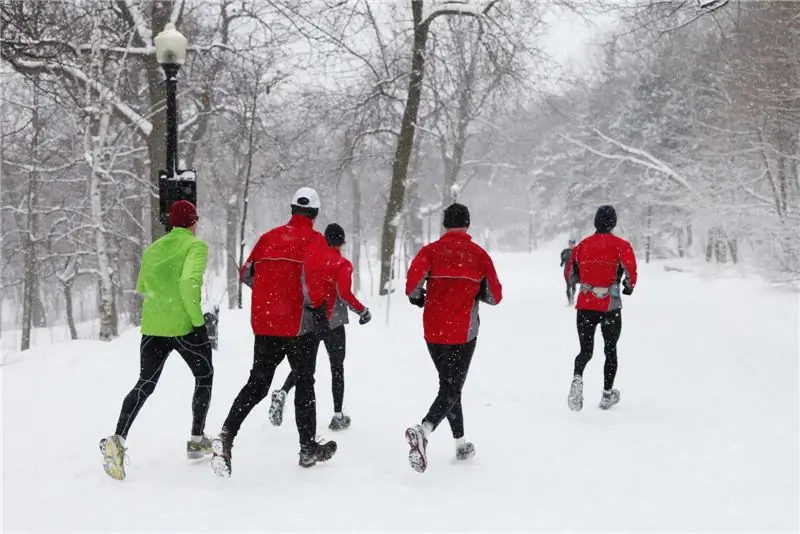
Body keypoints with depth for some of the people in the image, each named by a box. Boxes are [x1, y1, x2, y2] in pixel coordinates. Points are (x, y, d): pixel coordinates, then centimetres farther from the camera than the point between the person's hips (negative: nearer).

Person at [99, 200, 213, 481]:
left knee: (145, 384, 6)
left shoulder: (153, 249, 12)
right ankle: (197, 440, 21)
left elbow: (142, 287, 19)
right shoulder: (196, 245, -7)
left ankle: (118, 438, -15)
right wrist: (197, 318, -15)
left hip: (153, 326, 5)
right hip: (185, 326, -4)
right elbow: (189, 281, -23)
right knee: (204, 376, 18)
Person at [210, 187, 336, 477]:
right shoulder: (314, 239, -5)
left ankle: (226, 435, -10)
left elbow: (247, 273, 15)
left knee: (257, 383, 9)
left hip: (264, 323, 4)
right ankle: (308, 448, 18)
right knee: (304, 383, 11)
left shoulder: (270, 237, 11)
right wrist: (318, 313, -10)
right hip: (299, 325, -4)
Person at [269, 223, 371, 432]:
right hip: (333, 322, -4)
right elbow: (345, 294, -20)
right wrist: (363, 311, -8)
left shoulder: (310, 258, 3)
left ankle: (282, 392, -11)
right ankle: (338, 416, 11)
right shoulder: (342, 264, -11)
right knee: (337, 367, 9)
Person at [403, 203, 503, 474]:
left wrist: (417, 298, 5)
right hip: (463, 334, -2)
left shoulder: (431, 251, -2)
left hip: (434, 332, 2)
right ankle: (423, 430, -27)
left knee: (449, 384, 19)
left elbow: (412, 282, -17)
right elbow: (495, 296, 1)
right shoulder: (479, 255, -1)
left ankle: (461, 444, 26)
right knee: (451, 388, -1)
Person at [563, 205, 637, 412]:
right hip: (611, 307, -2)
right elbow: (631, 273, -15)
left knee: (586, 350, 7)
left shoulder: (583, 244, 5)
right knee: (610, 350, 17)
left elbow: (569, 274, 10)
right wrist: (628, 287, 6)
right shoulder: (621, 245, -5)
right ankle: (607, 394, 22)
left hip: (585, 305, 2)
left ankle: (577, 377, -24)